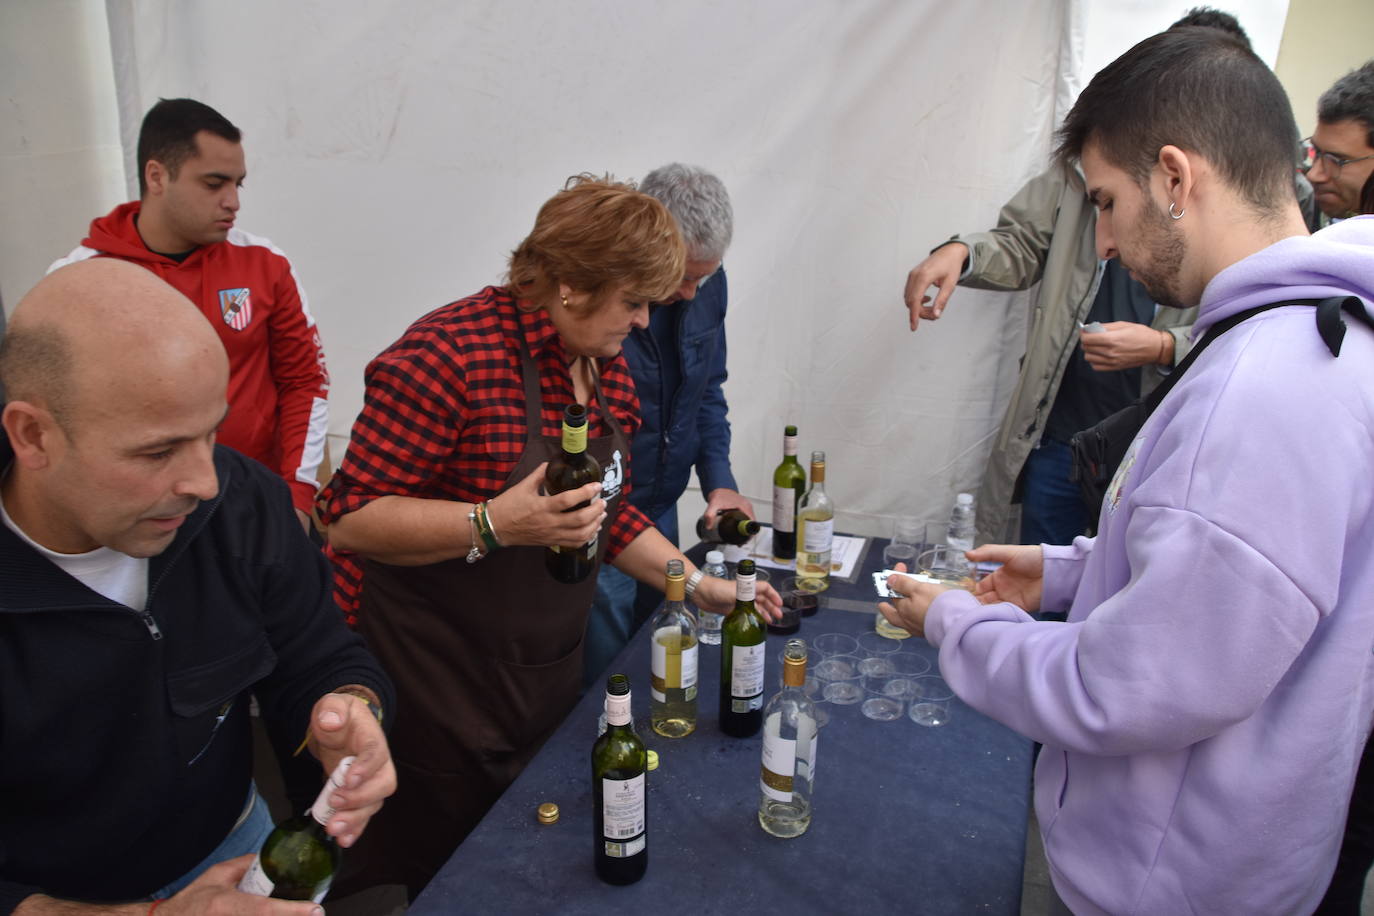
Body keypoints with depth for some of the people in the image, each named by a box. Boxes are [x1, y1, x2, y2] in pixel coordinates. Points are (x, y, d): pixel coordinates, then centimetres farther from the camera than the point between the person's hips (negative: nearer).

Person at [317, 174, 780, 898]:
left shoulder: (605, 365, 4)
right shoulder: (453, 350, -22)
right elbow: (350, 517, -22)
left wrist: (697, 584, 8)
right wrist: (496, 524, -33)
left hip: (547, 675, 7)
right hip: (436, 695, -7)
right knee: (440, 879, 12)